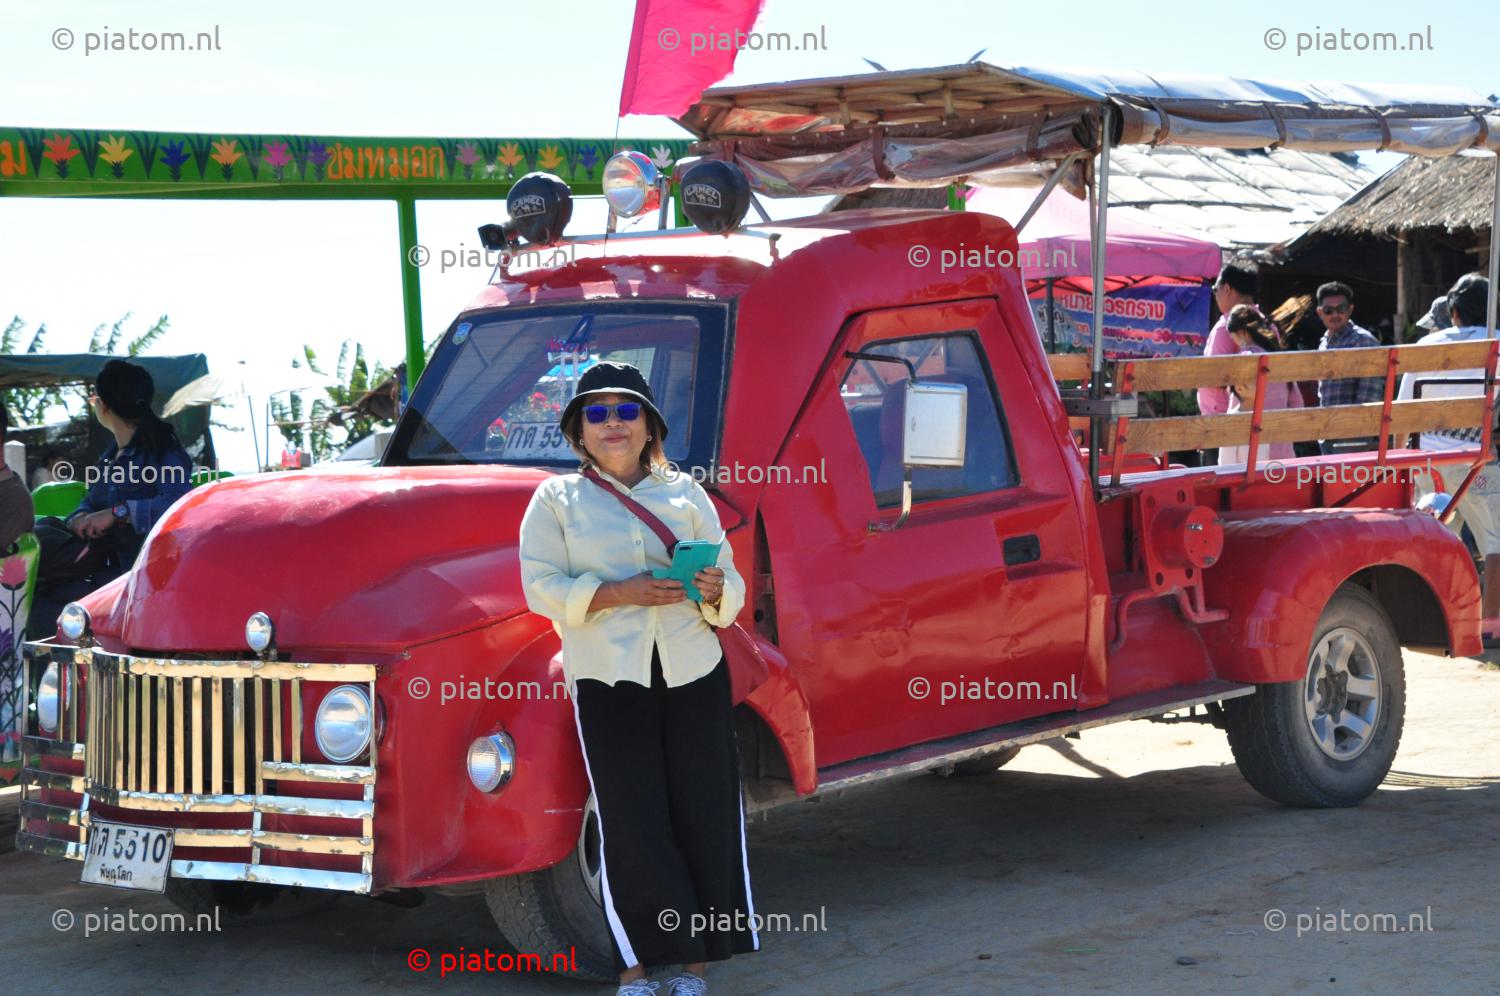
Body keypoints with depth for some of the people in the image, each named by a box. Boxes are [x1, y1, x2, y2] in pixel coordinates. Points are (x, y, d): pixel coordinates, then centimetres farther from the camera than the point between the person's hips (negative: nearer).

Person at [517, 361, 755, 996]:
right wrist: (617, 593, -16)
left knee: (705, 812, 0)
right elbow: (543, 586, -3)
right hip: (608, 680, -2)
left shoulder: (685, 493, 13)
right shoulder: (556, 499, 7)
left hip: (693, 673, 2)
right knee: (631, 823, -5)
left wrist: (714, 590, -11)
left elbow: (730, 587, 13)